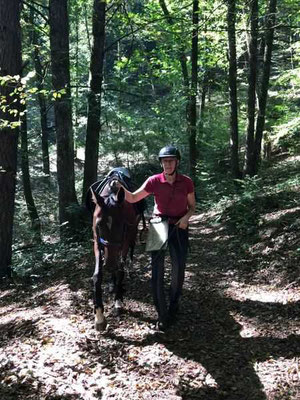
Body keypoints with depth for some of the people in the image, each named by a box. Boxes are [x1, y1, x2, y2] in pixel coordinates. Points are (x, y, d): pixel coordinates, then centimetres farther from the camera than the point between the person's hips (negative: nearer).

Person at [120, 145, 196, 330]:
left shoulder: (186, 182, -7)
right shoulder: (154, 181, -9)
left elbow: (192, 207, 5)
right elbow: (133, 198, -3)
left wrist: (186, 217, -16)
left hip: (179, 228, 1)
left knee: (178, 271, 9)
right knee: (157, 271, -4)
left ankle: (173, 308, 32)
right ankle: (162, 315, 7)